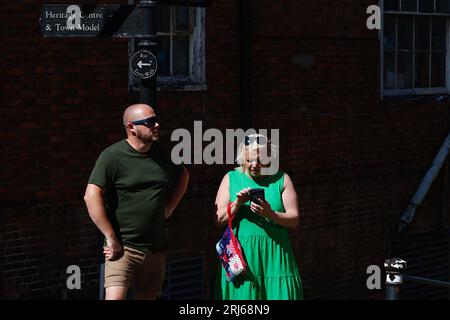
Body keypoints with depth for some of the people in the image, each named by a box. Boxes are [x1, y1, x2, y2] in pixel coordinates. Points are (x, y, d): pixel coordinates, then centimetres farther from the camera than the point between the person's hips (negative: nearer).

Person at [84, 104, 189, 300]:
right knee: (115, 296, -20)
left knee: (148, 296, 10)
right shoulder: (113, 156, -9)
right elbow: (92, 196, -16)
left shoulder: (163, 154, 9)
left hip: (156, 248, 6)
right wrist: (111, 238, -17)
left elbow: (183, 175, 29)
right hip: (123, 247, -6)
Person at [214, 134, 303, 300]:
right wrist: (237, 203, -13)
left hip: (274, 255, 0)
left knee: (279, 294, -6)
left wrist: (271, 214, -17)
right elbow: (219, 219, 4)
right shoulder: (231, 178, 9)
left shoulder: (282, 179, 7)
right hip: (241, 255, 0)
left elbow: (294, 219, 1)